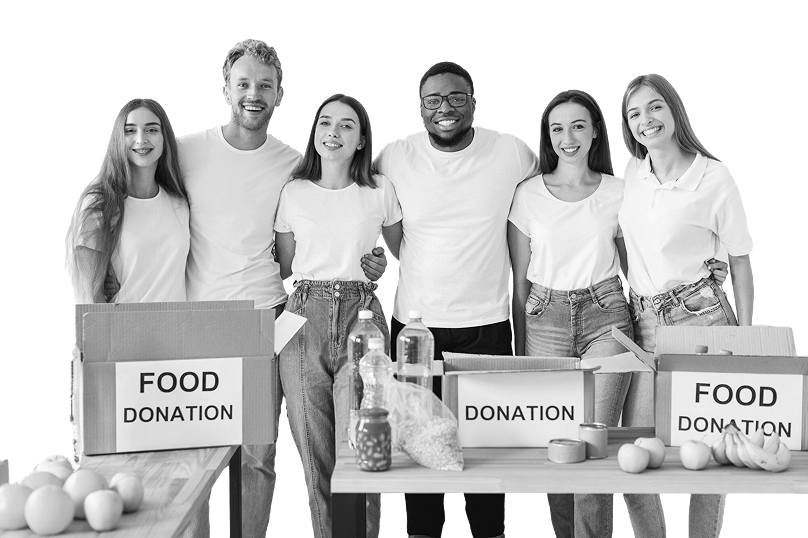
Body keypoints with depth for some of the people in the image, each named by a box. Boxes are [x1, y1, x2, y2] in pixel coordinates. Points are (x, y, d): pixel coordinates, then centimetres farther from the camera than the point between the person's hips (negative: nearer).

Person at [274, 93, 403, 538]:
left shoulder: (380, 192, 6)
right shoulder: (293, 193, 8)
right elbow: (282, 266, 16)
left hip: (362, 317, -1)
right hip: (304, 318, 1)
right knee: (313, 450, 3)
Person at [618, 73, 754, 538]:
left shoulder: (714, 177, -9)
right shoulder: (633, 173, 5)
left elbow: (741, 260, -2)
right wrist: (631, 305, 14)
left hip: (699, 317, -4)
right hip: (643, 321, 5)